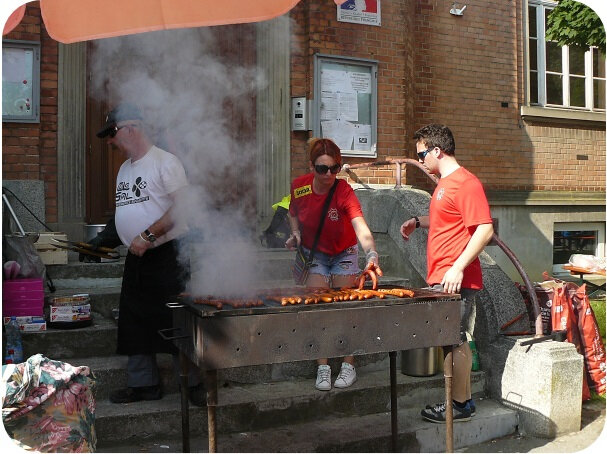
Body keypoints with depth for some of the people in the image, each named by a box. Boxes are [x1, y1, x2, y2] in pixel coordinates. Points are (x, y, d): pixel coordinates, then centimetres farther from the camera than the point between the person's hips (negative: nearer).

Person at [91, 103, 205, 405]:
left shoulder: (165, 162, -10)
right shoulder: (125, 168, 16)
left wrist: (148, 236, -20)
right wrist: (103, 239, 11)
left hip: (167, 255, -8)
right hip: (136, 257, 9)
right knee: (134, 324, 12)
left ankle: (195, 383, 10)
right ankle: (143, 384, 24)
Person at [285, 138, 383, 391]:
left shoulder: (344, 192, -28)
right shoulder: (299, 186, -17)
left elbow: (361, 228, -42)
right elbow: (293, 212, 6)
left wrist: (372, 255, -59)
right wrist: (296, 233, -13)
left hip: (344, 254, -2)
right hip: (314, 253, 2)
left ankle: (348, 366, 15)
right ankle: (322, 368, 6)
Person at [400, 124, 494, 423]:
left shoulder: (465, 183, -13)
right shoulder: (445, 183, 17)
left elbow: (485, 229, -20)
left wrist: (457, 267, -24)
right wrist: (418, 221, 17)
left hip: (457, 280, -9)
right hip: (441, 280, 9)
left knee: (456, 340, -1)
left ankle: (460, 405, 11)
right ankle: (464, 399, 23)